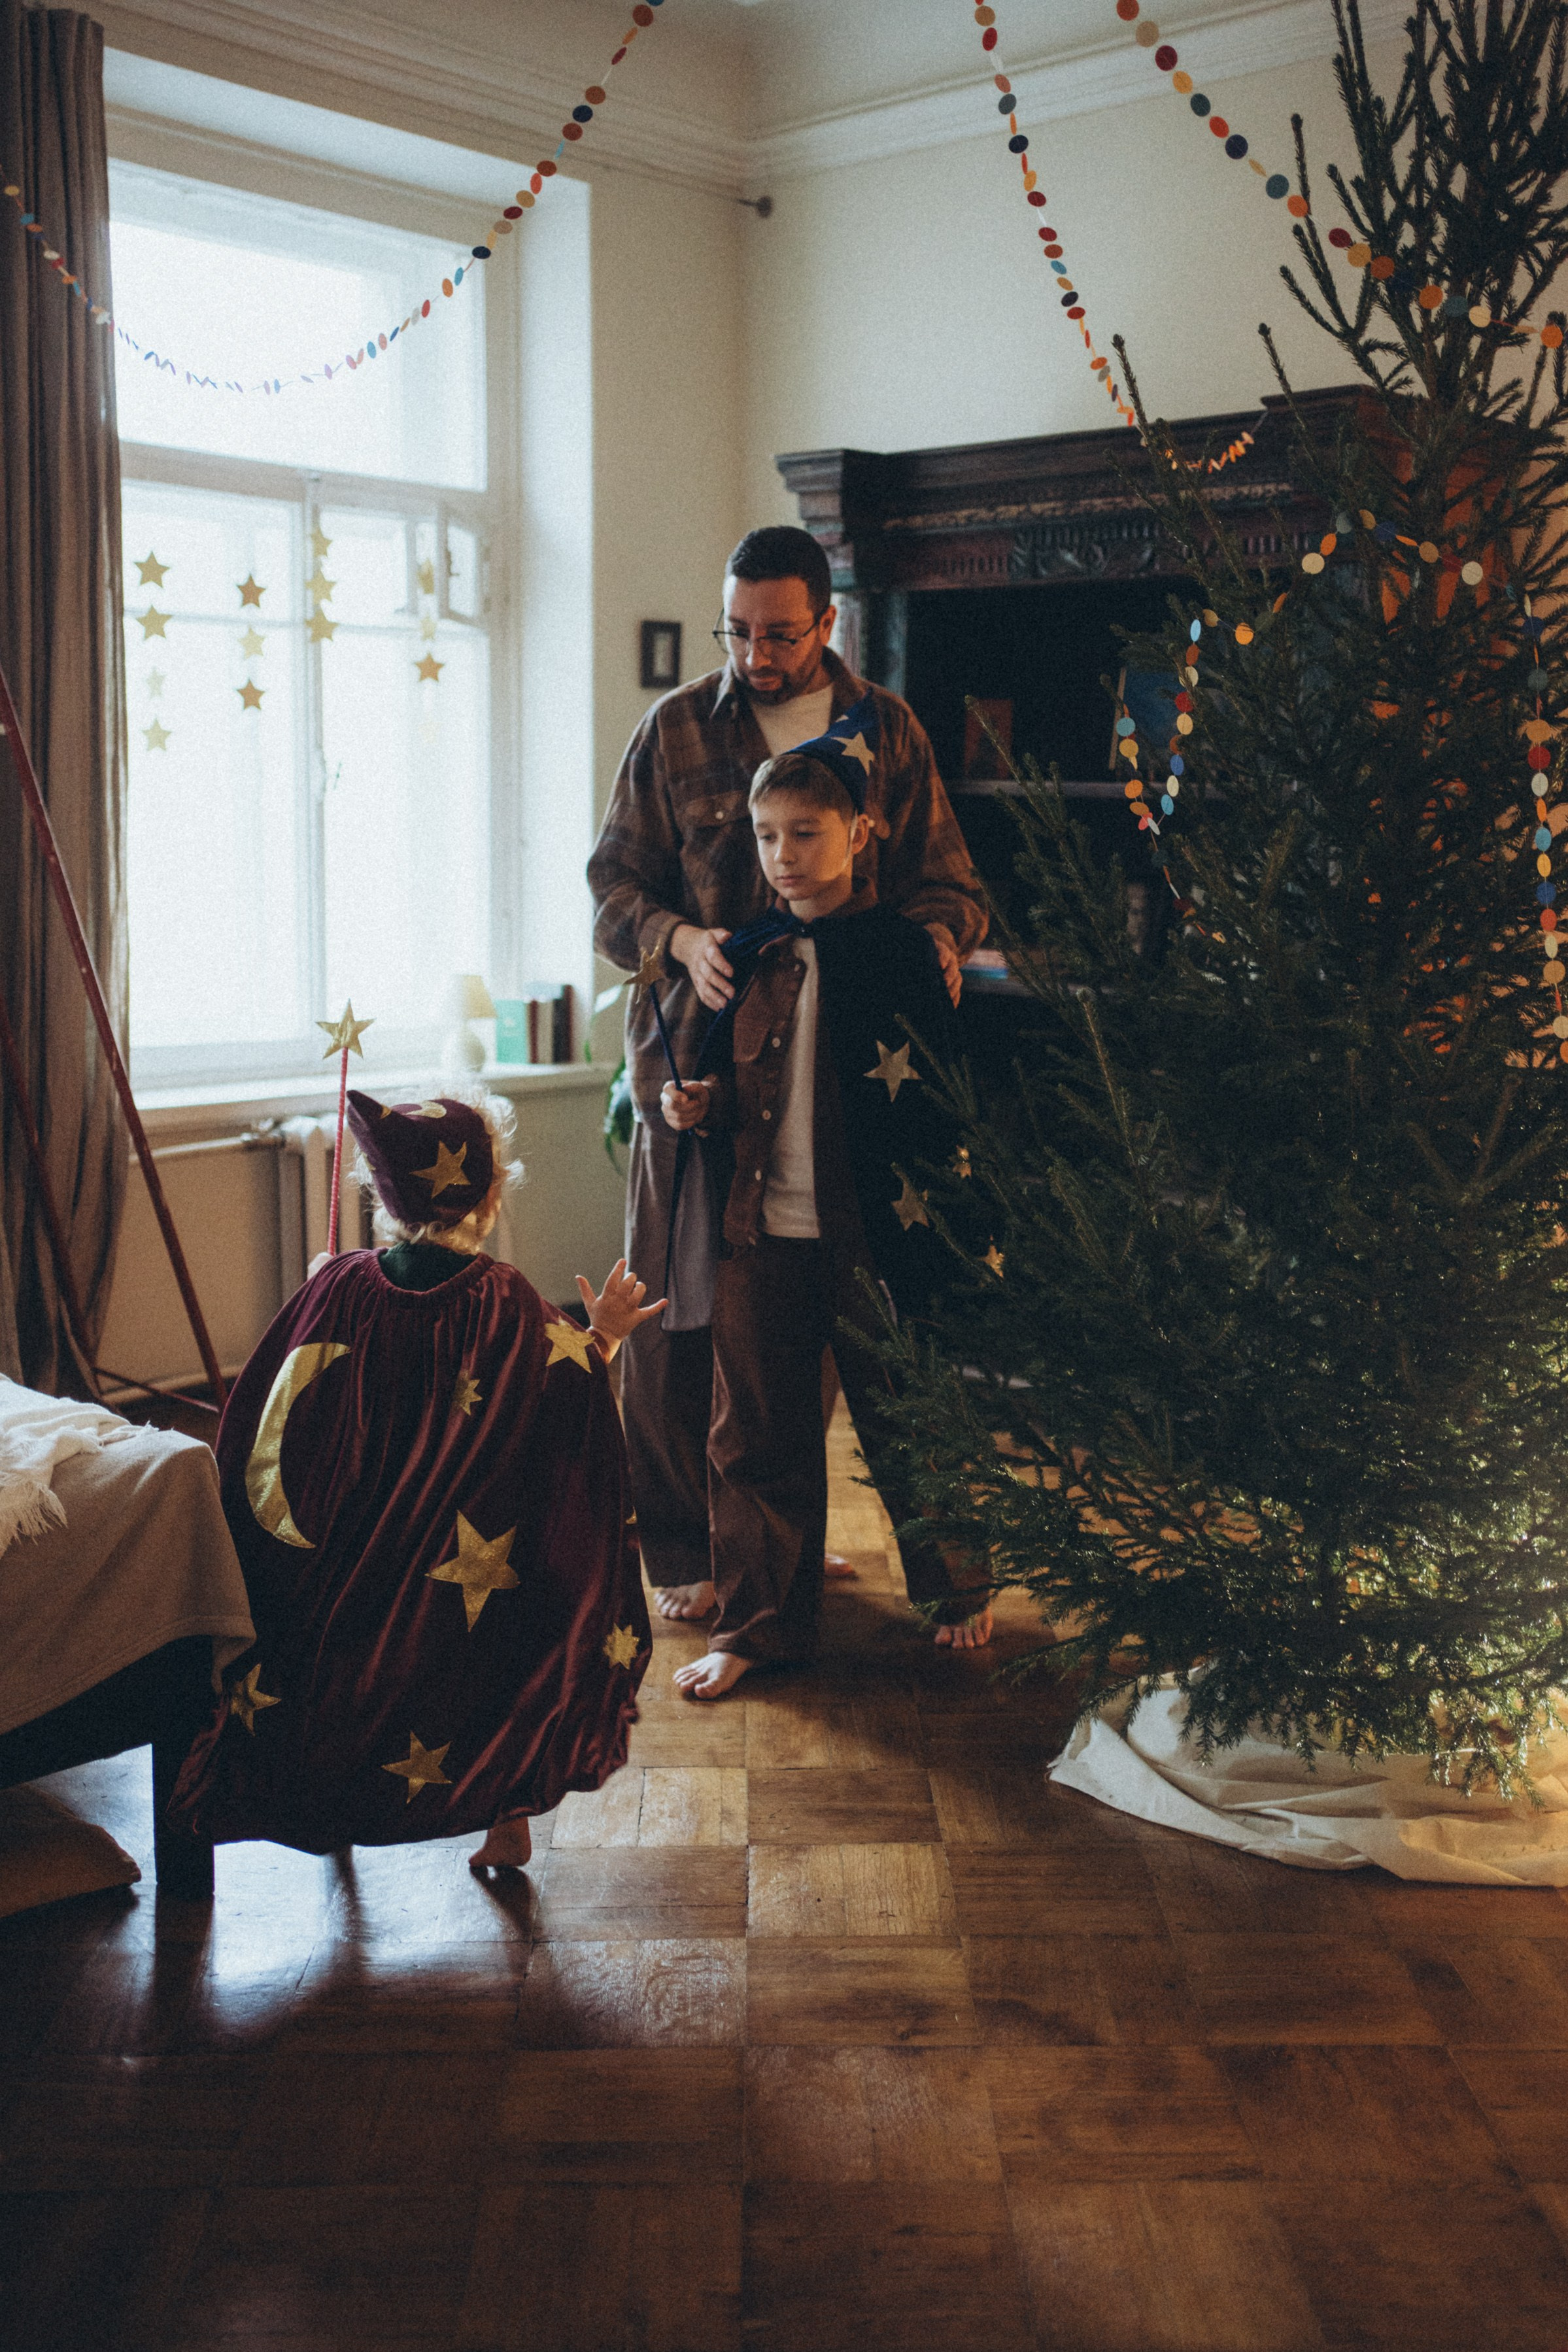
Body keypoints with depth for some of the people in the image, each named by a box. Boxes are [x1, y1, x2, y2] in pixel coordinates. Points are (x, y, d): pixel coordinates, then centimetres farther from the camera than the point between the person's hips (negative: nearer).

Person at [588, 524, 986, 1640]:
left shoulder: (889, 731, 9)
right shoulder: (675, 730, 5)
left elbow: (946, 880, 10)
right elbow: (615, 884, 4)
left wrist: (937, 939, -14)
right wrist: (682, 941, -17)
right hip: (695, 1060, -1)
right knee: (676, 1310, 1)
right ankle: (683, 1549, 15)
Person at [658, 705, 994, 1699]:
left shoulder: (901, 952, -6)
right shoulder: (750, 955, 8)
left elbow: (940, 1106, -6)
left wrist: (953, 1231, -12)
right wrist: (702, 1106, 0)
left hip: (873, 1234, -4)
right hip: (762, 1234, 4)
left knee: (902, 1428, 10)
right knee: (757, 1434, 9)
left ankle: (955, 1591, 33)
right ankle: (760, 1621, 23)